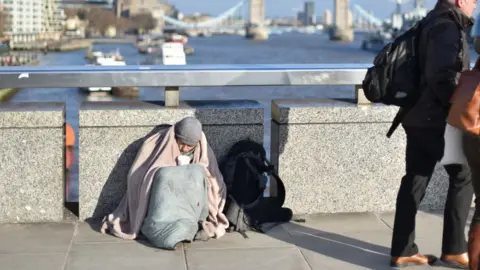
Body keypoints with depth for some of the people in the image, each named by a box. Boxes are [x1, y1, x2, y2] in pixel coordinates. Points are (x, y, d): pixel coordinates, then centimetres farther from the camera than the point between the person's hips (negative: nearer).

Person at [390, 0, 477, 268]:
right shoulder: (447, 27, -14)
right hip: (435, 120, -9)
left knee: (415, 181, 9)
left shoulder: (437, 25, 17)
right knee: (464, 175, 2)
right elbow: (441, 77, -23)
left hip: (419, 118, 9)